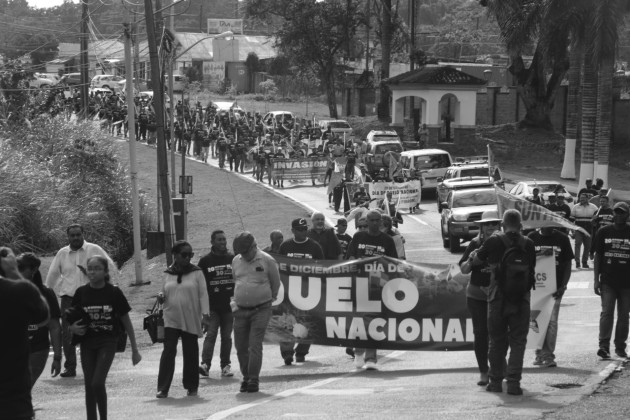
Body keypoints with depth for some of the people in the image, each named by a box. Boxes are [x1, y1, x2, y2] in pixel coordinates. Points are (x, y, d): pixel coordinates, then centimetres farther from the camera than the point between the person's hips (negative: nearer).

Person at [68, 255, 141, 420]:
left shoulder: (113, 293, -5)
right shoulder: (81, 292, 1)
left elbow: (126, 322, 3)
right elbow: (72, 318, 13)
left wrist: (134, 350, 6)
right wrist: (73, 328, -11)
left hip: (107, 342, -3)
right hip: (87, 343, 3)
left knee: (98, 383, -16)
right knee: (89, 386, 3)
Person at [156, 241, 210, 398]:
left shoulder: (196, 273, 1)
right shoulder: (169, 273, 8)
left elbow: (203, 294, -1)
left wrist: (205, 314, -10)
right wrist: (161, 296, -3)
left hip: (191, 320, -1)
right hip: (171, 319, 1)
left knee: (190, 353, 6)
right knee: (168, 352, -9)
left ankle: (191, 387, 17)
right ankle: (163, 388, -8)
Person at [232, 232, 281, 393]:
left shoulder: (267, 261, -6)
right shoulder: (236, 261, 8)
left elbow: (275, 283, 5)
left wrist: (270, 299, 11)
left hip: (261, 310, -5)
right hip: (241, 310, 5)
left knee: (255, 345, -11)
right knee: (241, 346, 4)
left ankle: (254, 379, -7)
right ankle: (246, 377, 17)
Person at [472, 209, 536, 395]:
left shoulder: (494, 242, -5)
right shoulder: (528, 244, -1)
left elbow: (475, 261, 7)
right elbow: (531, 269, 8)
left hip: (498, 298, 0)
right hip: (521, 299, 0)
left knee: (497, 341, 11)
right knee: (517, 341, 4)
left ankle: (496, 381, 15)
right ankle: (514, 382, -4)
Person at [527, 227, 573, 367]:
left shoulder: (562, 238, 4)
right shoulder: (532, 238, 6)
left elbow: (568, 265, 5)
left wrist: (563, 286, -5)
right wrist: (540, 254, -17)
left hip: (555, 287, -1)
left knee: (551, 321, -7)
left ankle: (548, 355, -4)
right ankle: (540, 353, 10)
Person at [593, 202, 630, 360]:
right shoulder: (604, 232, 4)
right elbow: (597, 256, 6)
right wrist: (596, 280, 1)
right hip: (608, 281, -1)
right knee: (607, 312, -10)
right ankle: (604, 346, -13)